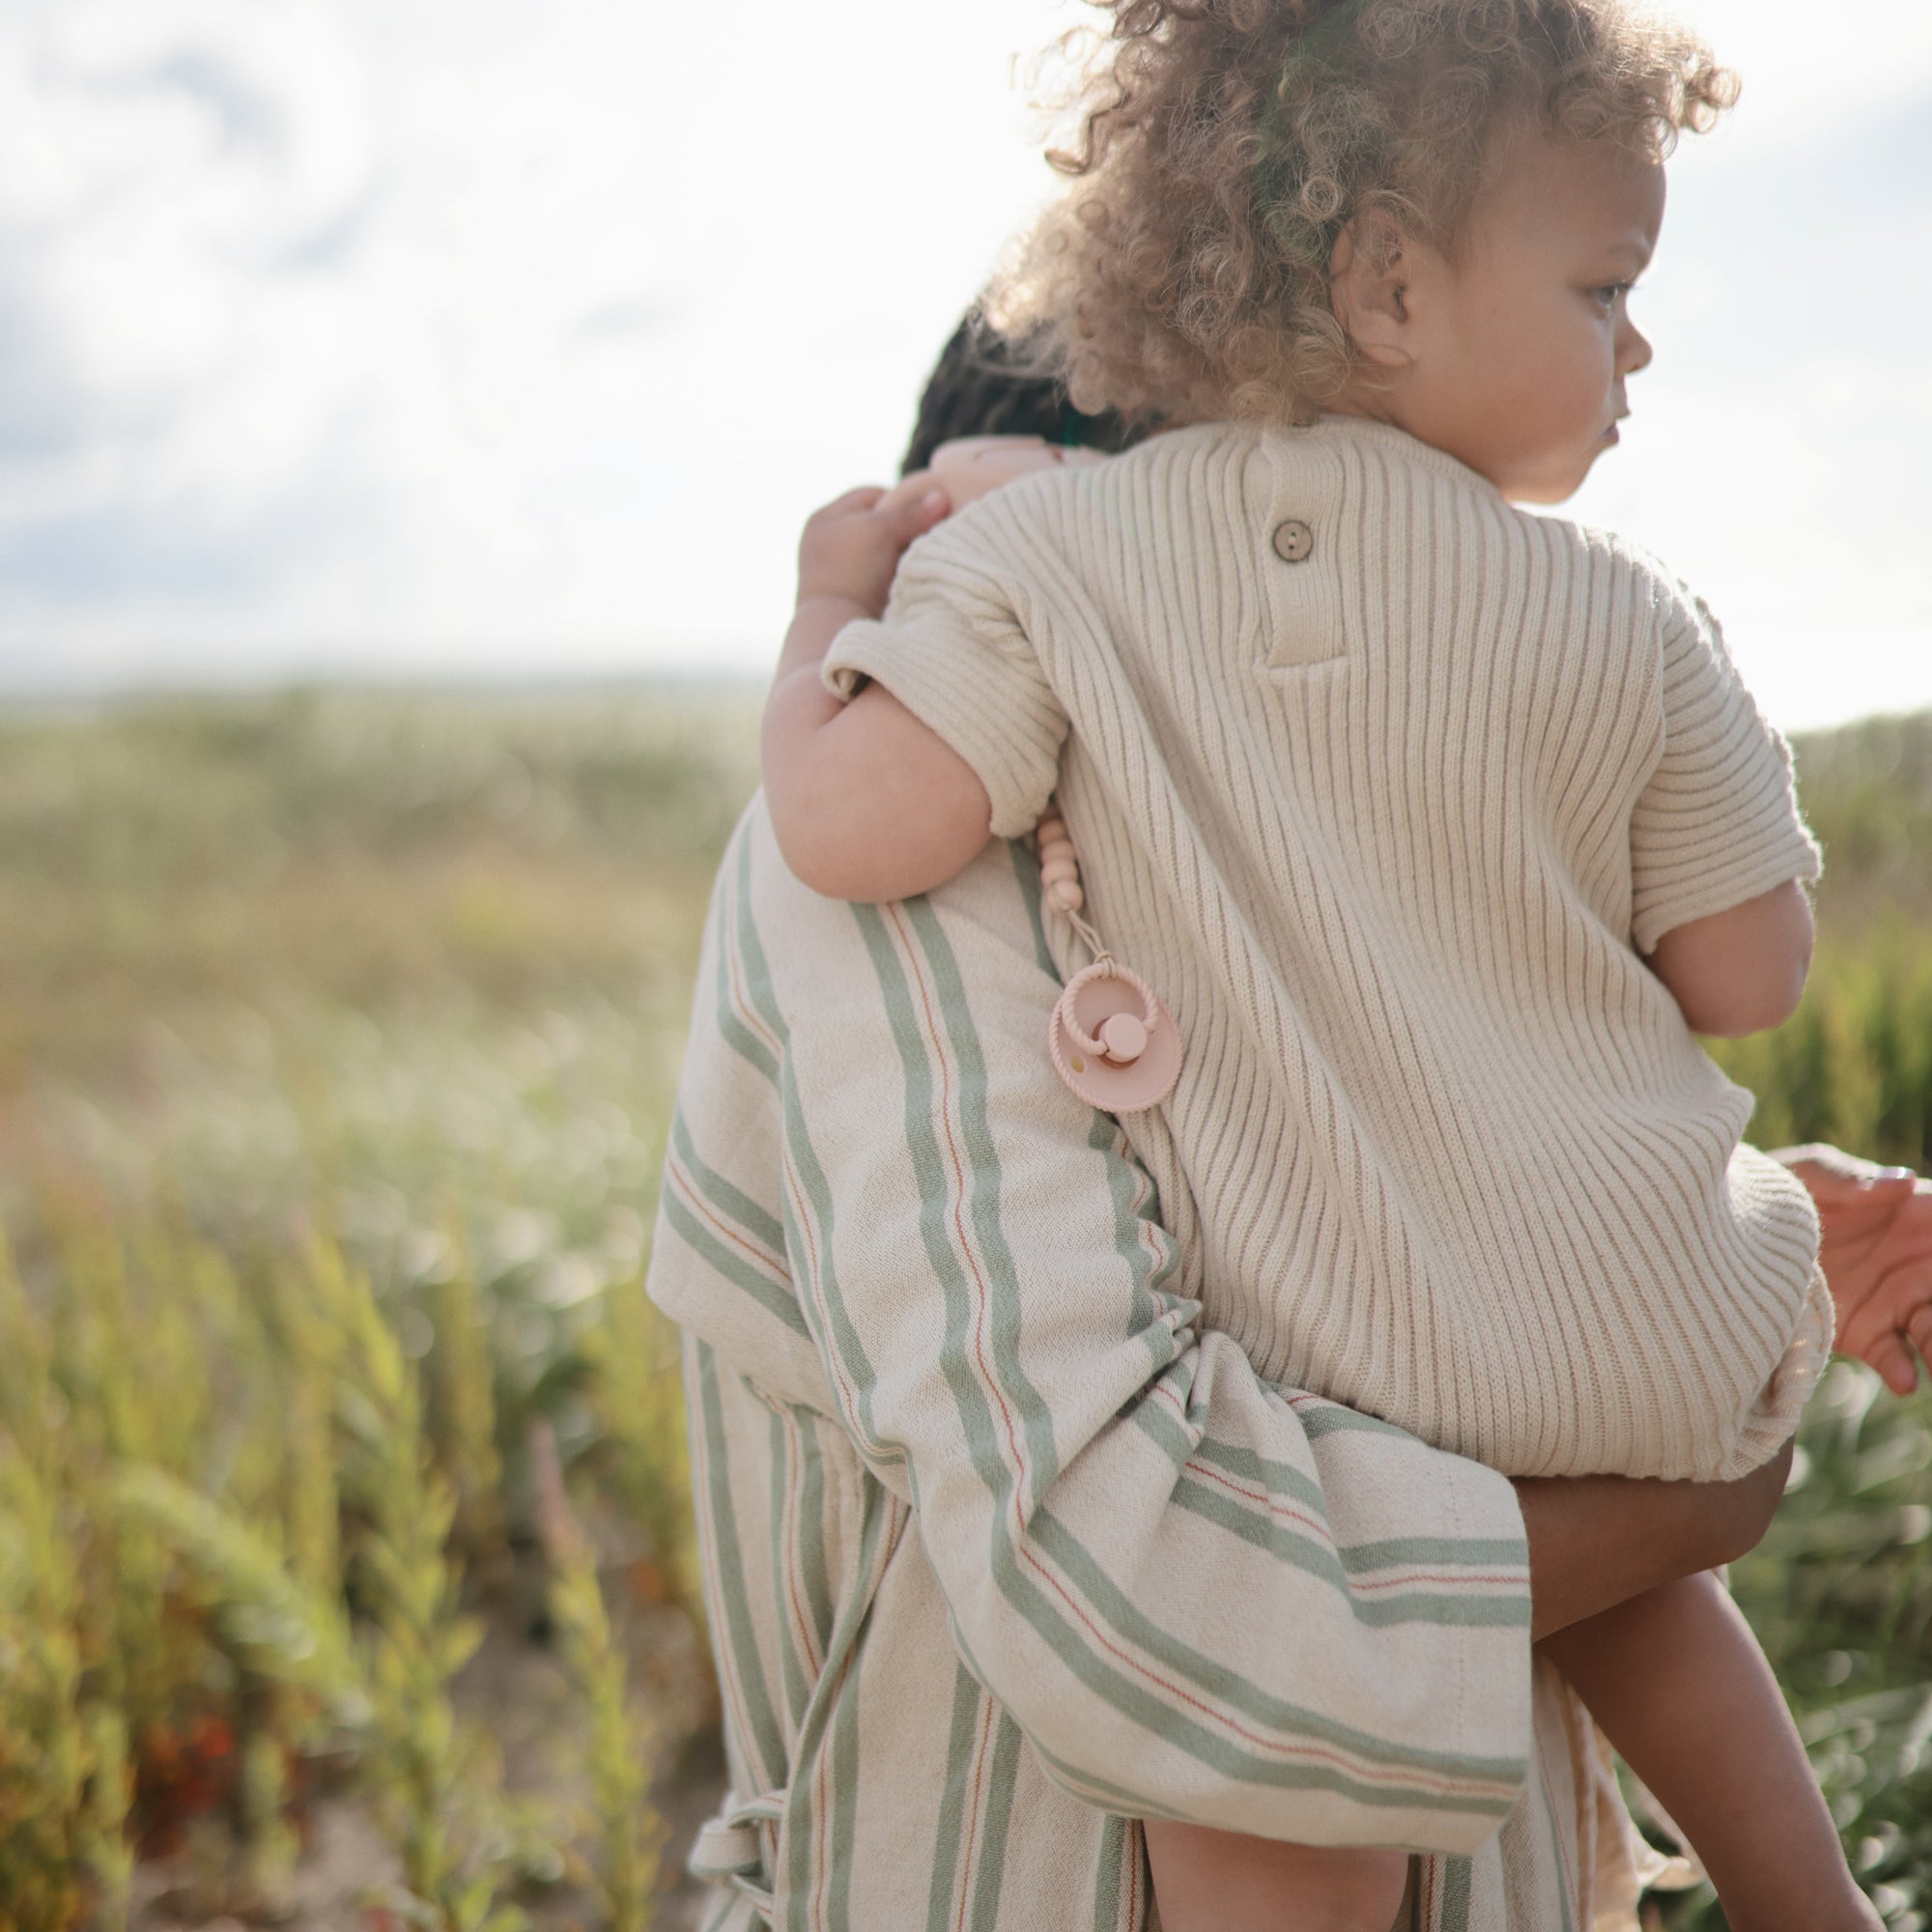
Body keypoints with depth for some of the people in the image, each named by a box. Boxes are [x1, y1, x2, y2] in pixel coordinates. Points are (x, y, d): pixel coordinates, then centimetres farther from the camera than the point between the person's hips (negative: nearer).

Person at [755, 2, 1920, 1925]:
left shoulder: (1041, 560, -12)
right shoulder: (1623, 628, -7)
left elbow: (854, 823, -21)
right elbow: (1747, 974, 0)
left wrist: (833, 603, -1)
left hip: (1329, 1391, -2)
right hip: (1663, 1366, 3)